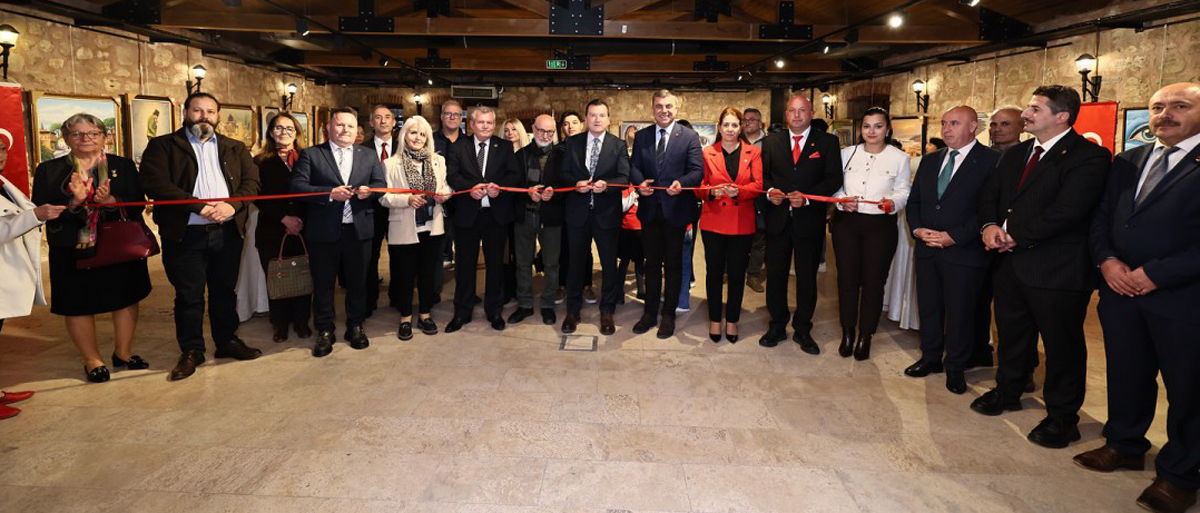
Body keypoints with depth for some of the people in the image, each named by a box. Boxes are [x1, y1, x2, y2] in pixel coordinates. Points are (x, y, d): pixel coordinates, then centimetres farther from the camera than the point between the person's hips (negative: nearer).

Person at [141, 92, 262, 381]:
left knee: (225, 291, 13)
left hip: (227, 231, 3)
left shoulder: (235, 148, 14)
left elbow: (251, 180, 3)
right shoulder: (162, 146, 2)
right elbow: (155, 184, -11)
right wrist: (200, 207, -18)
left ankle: (227, 341, 27)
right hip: (184, 234, -3)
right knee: (188, 295, 5)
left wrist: (232, 205, -16)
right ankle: (191, 351, 18)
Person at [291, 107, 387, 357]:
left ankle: (355, 327, 27)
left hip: (359, 230, 2)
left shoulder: (370, 155, 11)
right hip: (323, 231, -2)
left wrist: (368, 191, -18)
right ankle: (325, 332, 21)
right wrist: (330, 194, -20)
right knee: (322, 283, 7)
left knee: (357, 281, 11)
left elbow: (381, 184, 5)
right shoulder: (311, 154, 3)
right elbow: (297, 186, -7)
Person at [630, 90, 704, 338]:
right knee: (651, 263, 13)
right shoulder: (641, 136, 8)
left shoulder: (689, 137, -2)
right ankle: (650, 313, 26)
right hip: (649, 209, 3)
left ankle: (668, 315, 22)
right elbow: (634, 166, 4)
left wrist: (681, 183, -27)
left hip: (676, 209, -3)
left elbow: (698, 170, -8)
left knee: (673, 264, 9)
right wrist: (639, 182, -17)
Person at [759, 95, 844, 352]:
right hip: (778, 218, 2)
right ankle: (777, 325, 24)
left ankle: (803, 330, 21)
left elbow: (834, 178, -5)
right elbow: (762, 174, 9)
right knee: (775, 274, 8)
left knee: (807, 277, 7)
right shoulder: (771, 141, 9)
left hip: (809, 219, -2)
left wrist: (807, 196, -19)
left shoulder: (827, 142, 2)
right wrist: (770, 190, -12)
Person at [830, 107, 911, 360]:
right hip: (846, 223, 1)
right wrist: (842, 200, -10)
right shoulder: (848, 153, 8)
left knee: (873, 281, 3)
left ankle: (865, 337, 17)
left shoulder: (900, 158, 4)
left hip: (880, 225, -1)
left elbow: (904, 192, 3)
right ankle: (847, 334, 18)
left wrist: (893, 202, -18)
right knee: (847, 278, 3)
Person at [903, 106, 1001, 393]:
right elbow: (913, 200, 14)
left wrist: (954, 237, -17)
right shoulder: (929, 161, 13)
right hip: (926, 250, 5)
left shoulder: (991, 161, -7)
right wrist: (918, 229, -4)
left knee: (959, 312, 5)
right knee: (928, 307, 13)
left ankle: (955, 367, 22)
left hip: (964, 252, -5)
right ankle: (930, 357, 29)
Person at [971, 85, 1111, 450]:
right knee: (1012, 334, 20)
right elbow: (990, 193, 12)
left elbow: (1066, 211, -23)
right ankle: (1007, 392, 39)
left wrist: (1015, 237, -16)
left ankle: (1062, 417, 21)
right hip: (1011, 262, 7)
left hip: (1056, 268, -7)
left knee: (1061, 344, 6)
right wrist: (990, 225, -9)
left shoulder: (1089, 157, -13)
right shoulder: (1016, 154, 13)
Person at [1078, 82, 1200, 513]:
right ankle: (1125, 446, 36)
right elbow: (1101, 216, 12)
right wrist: (1106, 260, -5)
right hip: (1121, 290, 5)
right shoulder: (1128, 162, 12)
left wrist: (1156, 274, -18)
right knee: (1127, 376, 17)